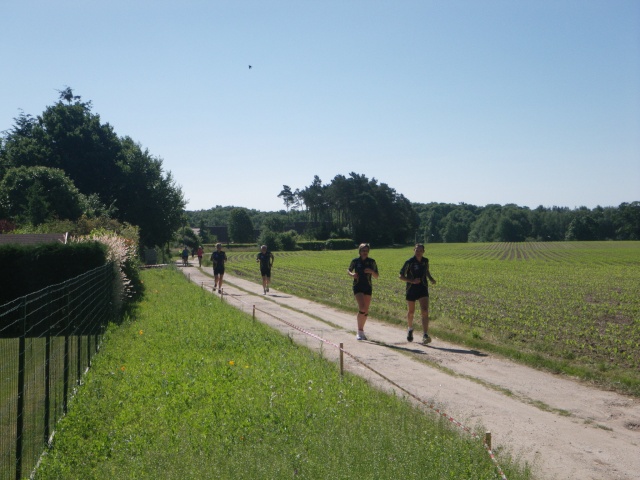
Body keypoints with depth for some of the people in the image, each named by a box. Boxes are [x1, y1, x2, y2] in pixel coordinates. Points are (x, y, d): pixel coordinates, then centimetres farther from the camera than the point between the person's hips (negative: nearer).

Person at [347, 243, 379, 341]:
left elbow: (376, 276, 5)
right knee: (362, 308, -19)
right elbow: (348, 270, 13)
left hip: (368, 288, 3)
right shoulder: (355, 261, -2)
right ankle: (360, 332, -9)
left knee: (366, 311, 6)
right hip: (358, 287, -3)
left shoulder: (371, 262, 2)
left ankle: (361, 330, 25)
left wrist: (371, 271, -16)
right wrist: (351, 274, -9)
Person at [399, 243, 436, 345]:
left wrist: (431, 279, 4)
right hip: (411, 290, -2)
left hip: (423, 289, 2)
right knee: (411, 312, 13)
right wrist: (412, 281, -22)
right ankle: (410, 329, 42)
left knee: (425, 311, -15)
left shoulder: (425, 261, 3)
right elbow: (401, 276, -8)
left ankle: (425, 336, -21)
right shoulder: (409, 262, -11)